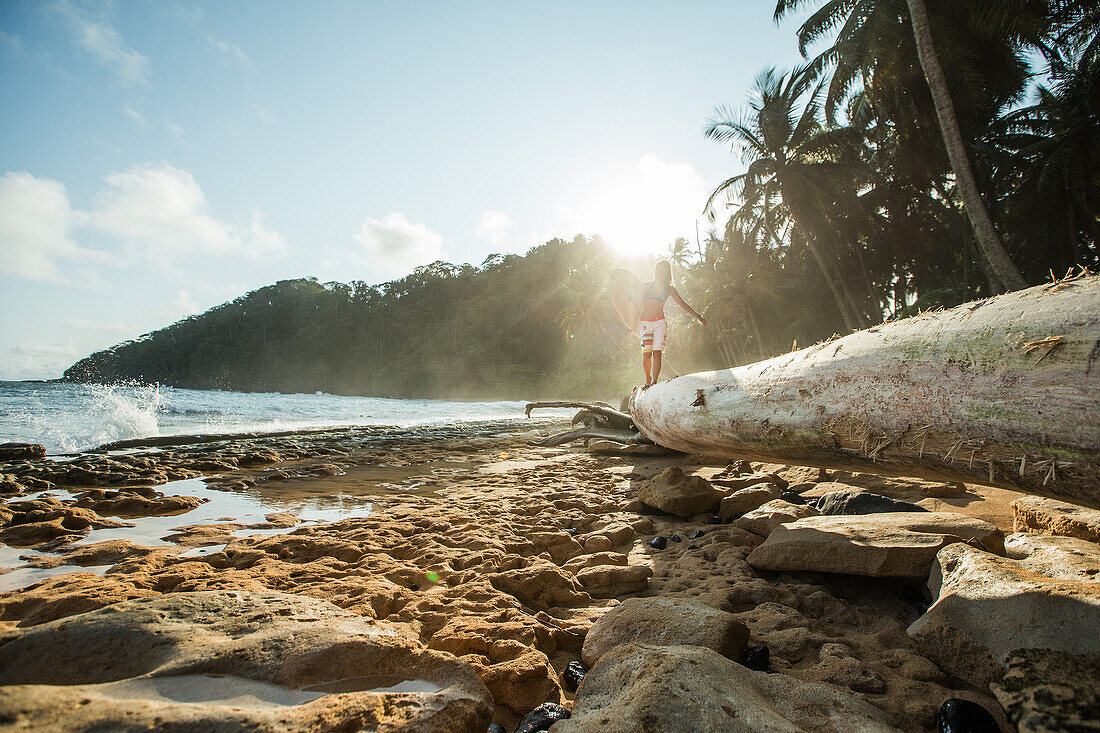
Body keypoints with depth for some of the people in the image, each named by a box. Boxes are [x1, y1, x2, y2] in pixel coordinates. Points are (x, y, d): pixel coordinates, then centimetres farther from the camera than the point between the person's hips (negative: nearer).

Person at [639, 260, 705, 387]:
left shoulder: (669, 288, 8)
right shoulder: (646, 286, 10)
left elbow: (682, 304, 11)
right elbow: (639, 305, 17)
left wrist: (698, 316, 7)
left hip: (660, 323, 0)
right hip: (645, 323, 0)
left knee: (657, 353, -13)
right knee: (646, 355, -8)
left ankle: (654, 383, -12)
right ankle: (647, 379, 15)